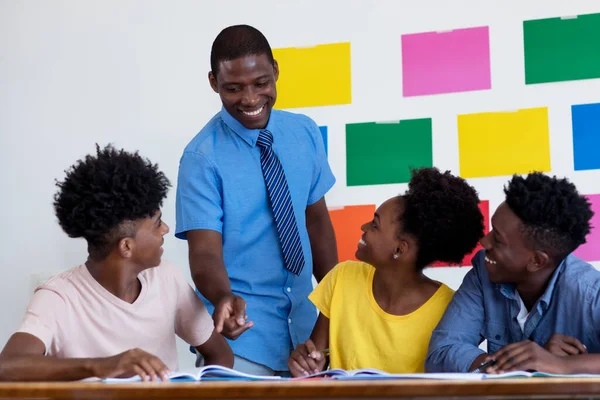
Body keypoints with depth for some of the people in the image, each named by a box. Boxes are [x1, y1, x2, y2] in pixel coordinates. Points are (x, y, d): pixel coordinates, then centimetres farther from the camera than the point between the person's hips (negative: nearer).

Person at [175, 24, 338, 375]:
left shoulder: (305, 134, 1)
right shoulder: (202, 158, -15)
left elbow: (316, 219, 9)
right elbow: (205, 250, -22)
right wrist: (224, 299, -42)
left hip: (303, 323, 5)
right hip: (242, 328, -4)